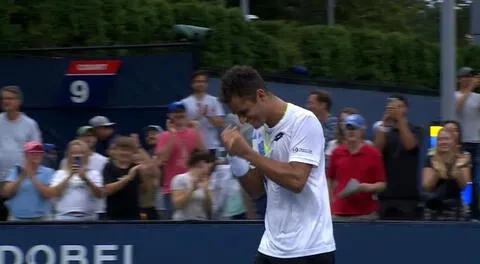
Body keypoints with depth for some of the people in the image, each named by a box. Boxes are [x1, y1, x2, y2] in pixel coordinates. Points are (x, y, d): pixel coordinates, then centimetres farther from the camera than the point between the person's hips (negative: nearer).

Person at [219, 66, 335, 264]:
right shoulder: (262, 131, 11)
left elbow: (296, 180, -22)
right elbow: (256, 190, 13)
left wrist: (247, 152, -17)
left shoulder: (303, 121, -12)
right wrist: (235, 155, -4)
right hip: (271, 248, 8)